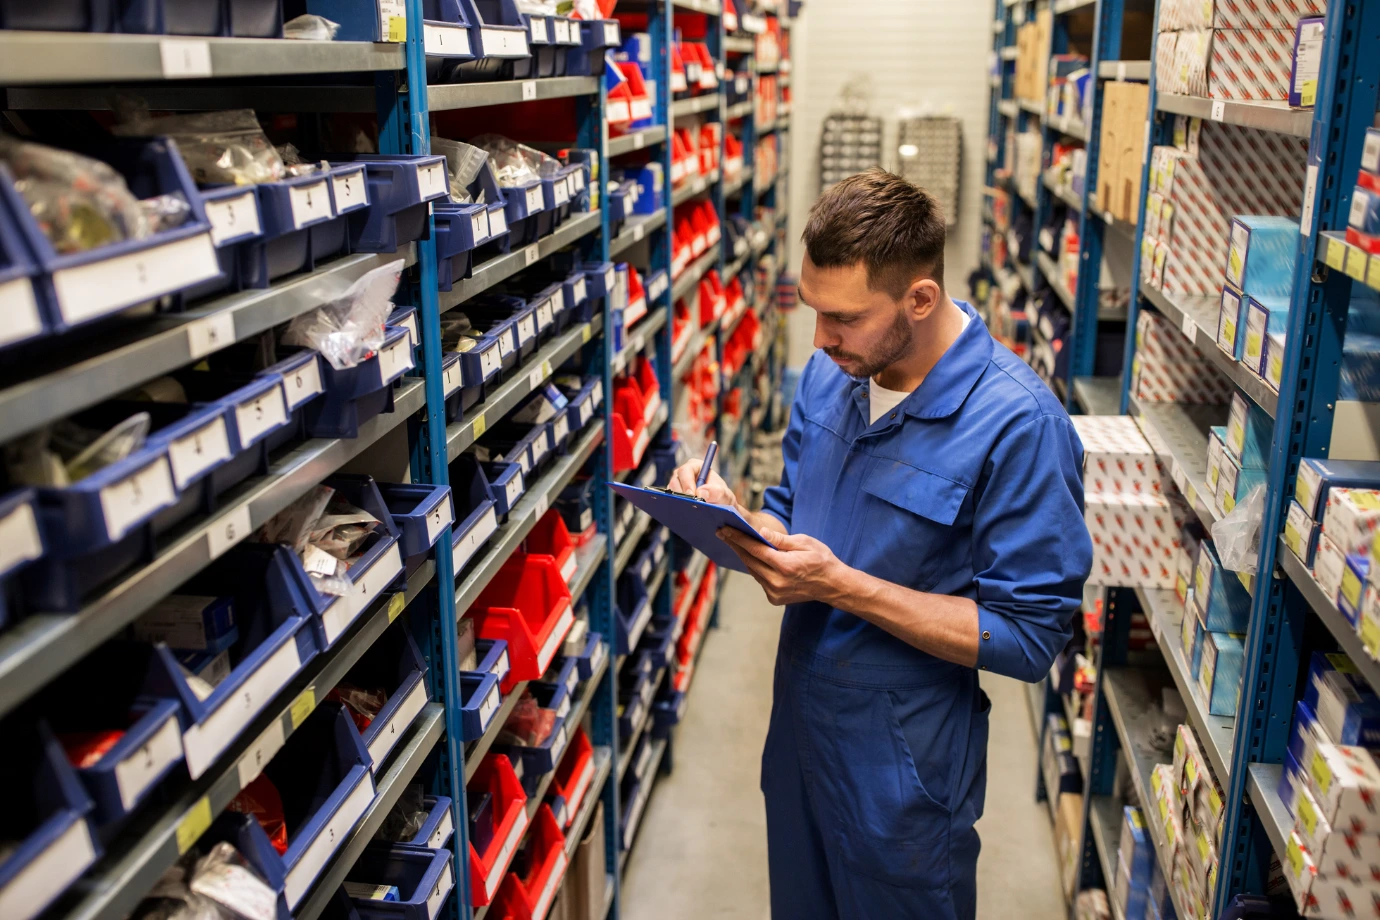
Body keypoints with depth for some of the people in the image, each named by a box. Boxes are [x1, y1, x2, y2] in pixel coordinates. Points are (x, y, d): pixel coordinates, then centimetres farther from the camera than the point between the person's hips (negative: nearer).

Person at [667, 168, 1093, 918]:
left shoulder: (1018, 425, -24)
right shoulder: (828, 375, -3)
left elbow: (1029, 637, -22)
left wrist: (841, 585, -28)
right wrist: (732, 516, -14)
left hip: (903, 768, -6)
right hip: (798, 731, 6)